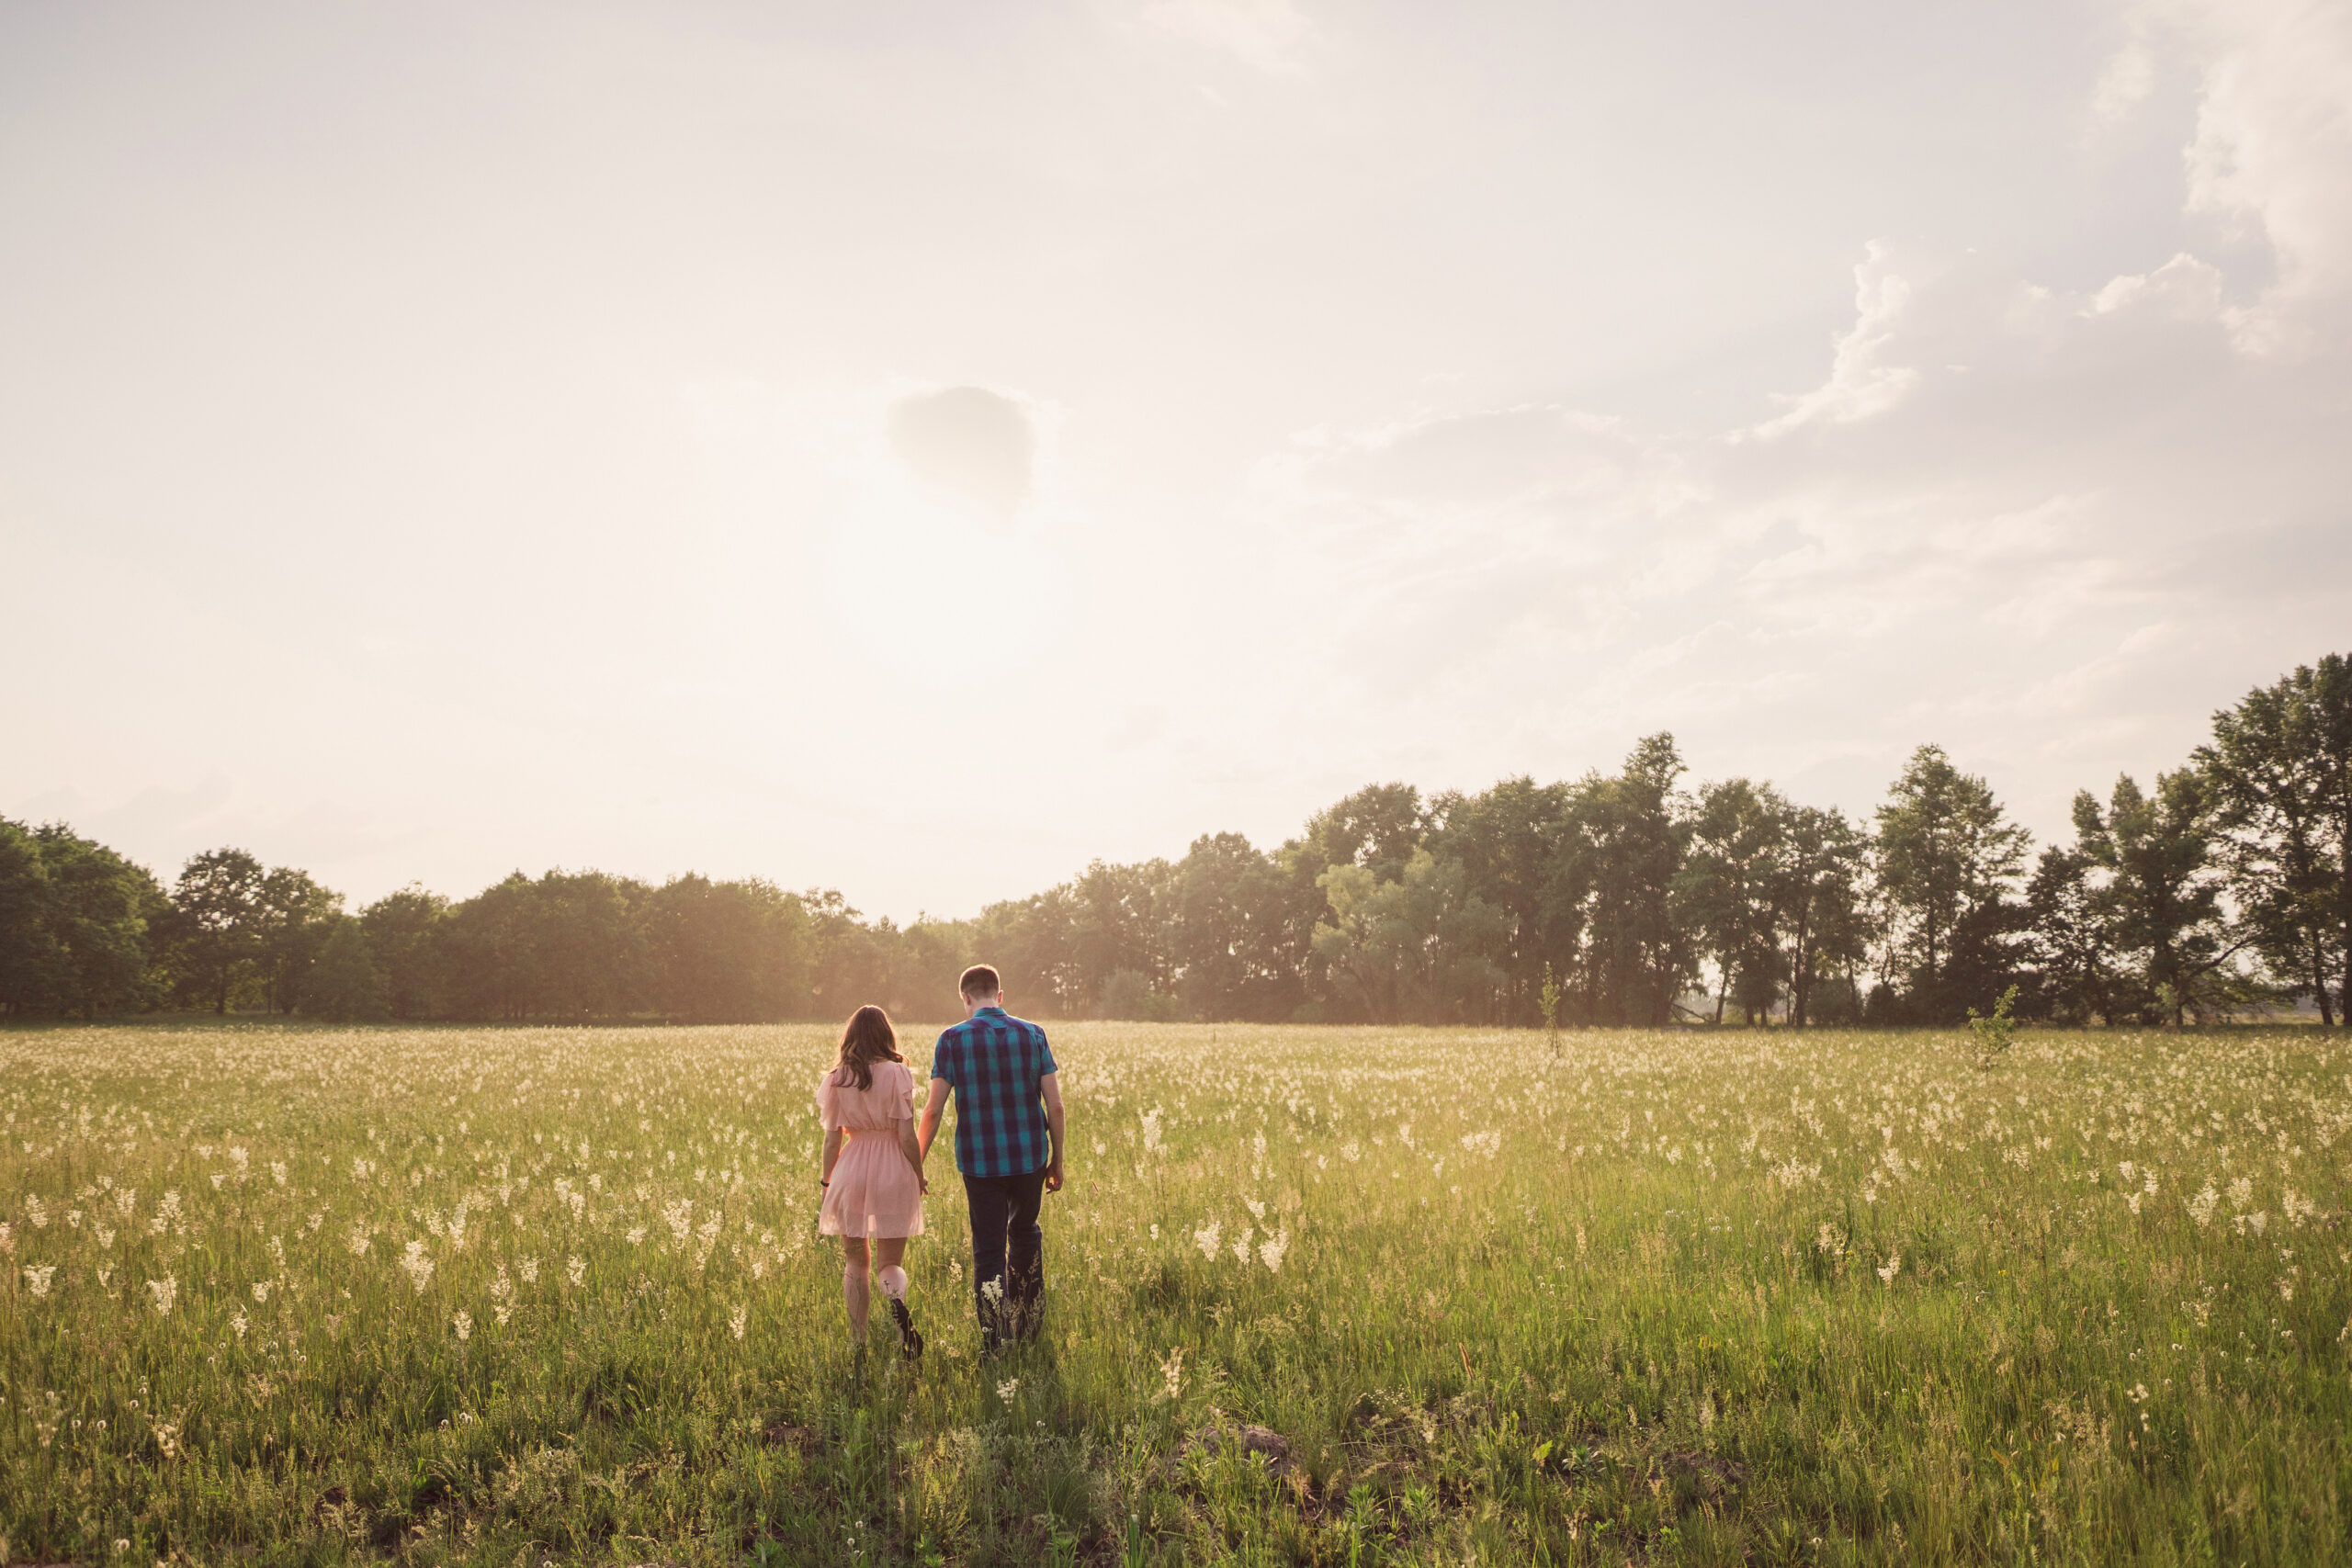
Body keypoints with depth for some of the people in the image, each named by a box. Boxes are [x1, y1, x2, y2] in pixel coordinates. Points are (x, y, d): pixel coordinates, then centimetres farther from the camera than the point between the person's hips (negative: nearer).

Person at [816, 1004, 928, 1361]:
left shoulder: (837, 1078, 1)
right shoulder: (897, 1074, -6)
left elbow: (832, 1137, 2)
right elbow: (907, 1135, -8)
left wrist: (826, 1181, 15)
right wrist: (920, 1176, 4)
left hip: (851, 1171, 1)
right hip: (893, 1171, -1)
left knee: (855, 1261, 15)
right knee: (891, 1261, 7)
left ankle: (858, 1343, 11)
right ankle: (898, 1303, -26)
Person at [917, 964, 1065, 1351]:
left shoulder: (952, 1040, -6)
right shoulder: (1033, 1035, -1)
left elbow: (933, 1110, -7)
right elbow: (1055, 1106, -2)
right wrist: (1057, 1160, 9)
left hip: (980, 1163, -2)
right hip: (1029, 1158, 2)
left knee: (988, 1251, 6)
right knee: (1025, 1232, 24)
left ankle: (993, 1344, 5)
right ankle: (1027, 1325, 28)